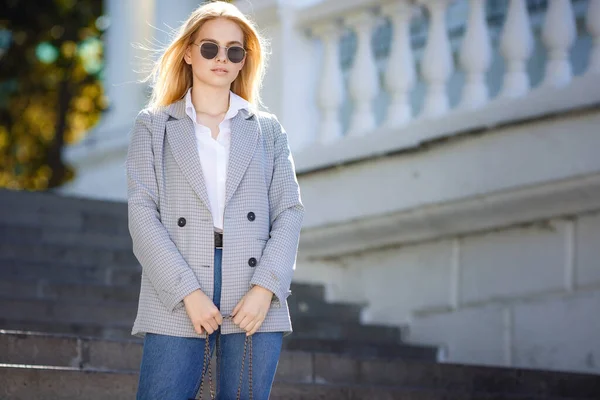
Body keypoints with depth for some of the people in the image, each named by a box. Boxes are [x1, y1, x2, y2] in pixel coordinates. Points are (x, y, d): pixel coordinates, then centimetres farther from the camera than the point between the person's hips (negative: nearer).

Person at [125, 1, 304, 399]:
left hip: (256, 304, 2)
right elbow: (142, 213, 1)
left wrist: (265, 288, -8)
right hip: (176, 305, -1)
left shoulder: (268, 130, 17)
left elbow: (290, 212, 8)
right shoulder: (153, 126, 12)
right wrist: (188, 291, -11)